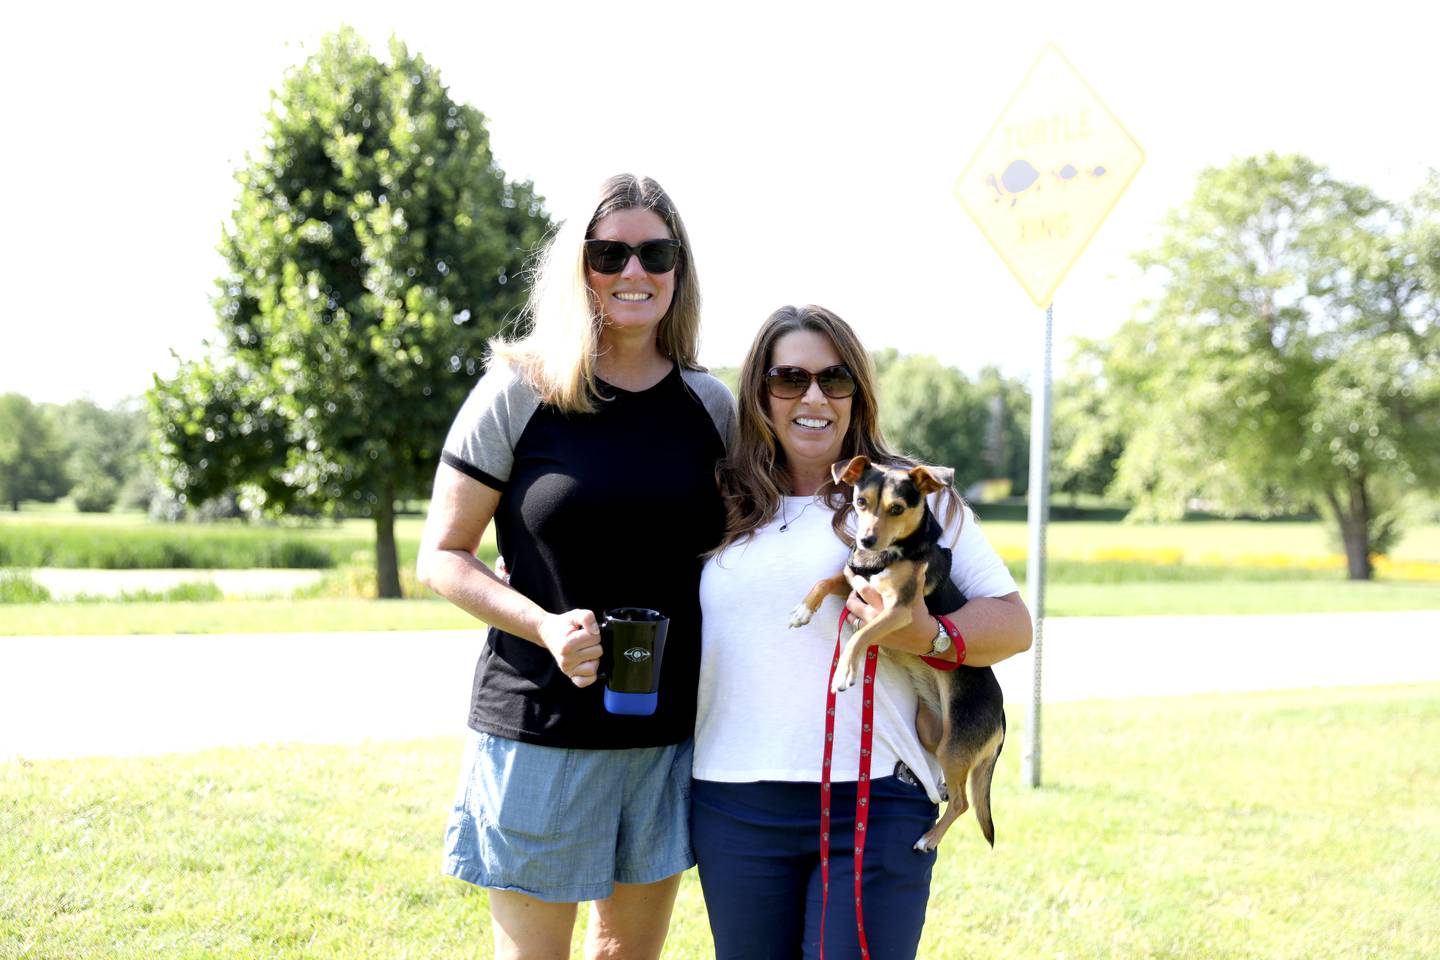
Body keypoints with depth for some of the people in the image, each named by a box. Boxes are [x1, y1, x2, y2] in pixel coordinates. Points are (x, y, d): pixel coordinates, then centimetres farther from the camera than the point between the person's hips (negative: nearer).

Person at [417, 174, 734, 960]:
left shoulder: (710, 405, 5)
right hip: (541, 726, -4)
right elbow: (442, 556, -4)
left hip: (671, 731, 4)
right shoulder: (517, 393, -6)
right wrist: (547, 626, -20)